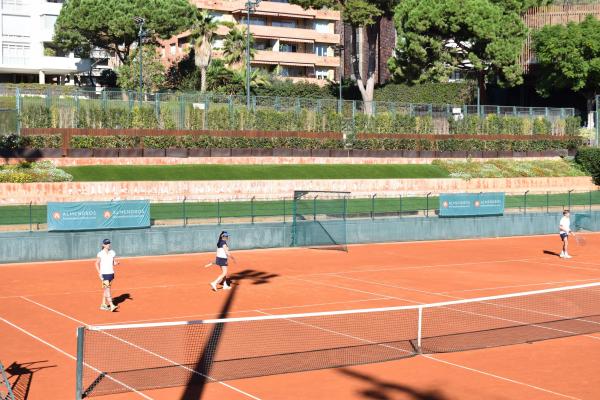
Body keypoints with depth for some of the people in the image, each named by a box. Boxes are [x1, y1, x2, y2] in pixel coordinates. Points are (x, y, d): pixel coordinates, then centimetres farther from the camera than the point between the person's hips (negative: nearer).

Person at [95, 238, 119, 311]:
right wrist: (99, 273, -12)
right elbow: (97, 264, -4)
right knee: (107, 289, -13)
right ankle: (111, 306, -20)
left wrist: (116, 263, -11)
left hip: (111, 273, 6)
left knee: (105, 289, 13)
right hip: (104, 274, -6)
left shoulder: (112, 252, 6)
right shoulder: (100, 254, -8)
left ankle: (103, 305, 22)